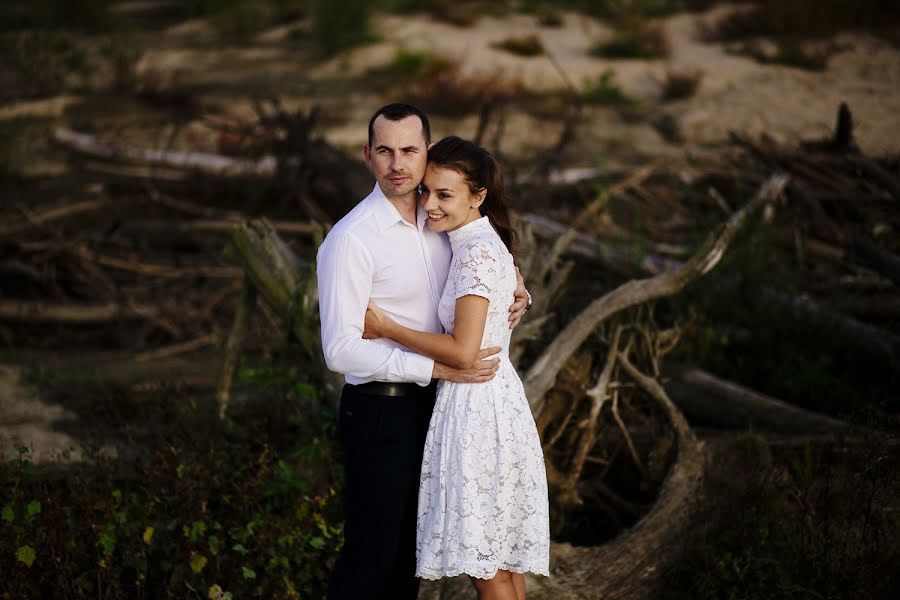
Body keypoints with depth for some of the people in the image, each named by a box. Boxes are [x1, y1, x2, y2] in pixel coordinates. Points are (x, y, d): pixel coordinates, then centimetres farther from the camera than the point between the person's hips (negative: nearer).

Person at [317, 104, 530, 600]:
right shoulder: (351, 240, -18)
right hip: (378, 410, -8)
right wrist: (438, 368, -25)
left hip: (426, 407, 8)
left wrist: (514, 298, -2)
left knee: (410, 550, 17)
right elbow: (341, 349, -23)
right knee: (371, 555, 0)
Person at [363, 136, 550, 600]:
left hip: (476, 408, -10)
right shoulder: (490, 240, 10)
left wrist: (387, 328, -16)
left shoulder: (475, 254, -19)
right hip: (496, 399, 10)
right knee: (503, 561, 16)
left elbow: (463, 352, -23)